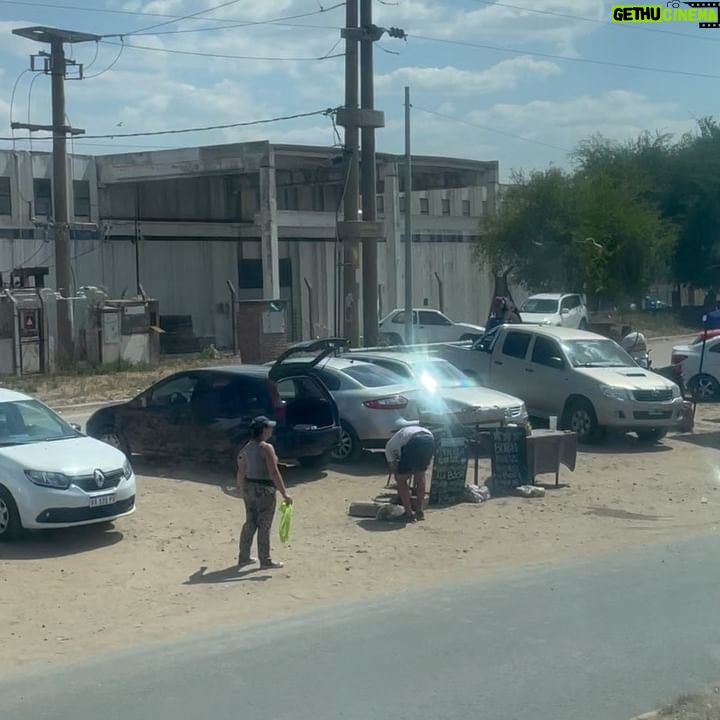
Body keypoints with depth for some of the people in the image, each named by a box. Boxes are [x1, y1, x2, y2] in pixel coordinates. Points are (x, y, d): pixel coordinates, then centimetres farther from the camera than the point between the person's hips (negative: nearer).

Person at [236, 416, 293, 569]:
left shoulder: (247, 448, 6)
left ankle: (243, 557, 23)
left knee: (250, 523, 16)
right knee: (264, 526, 1)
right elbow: (274, 473, -21)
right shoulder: (266, 448, -17)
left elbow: (241, 472, 11)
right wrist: (284, 493, -18)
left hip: (249, 488, 7)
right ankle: (265, 561, 9)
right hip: (264, 489, -7)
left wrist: (242, 489, 23)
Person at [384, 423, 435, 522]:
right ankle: (420, 511, 27)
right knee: (420, 475, 28)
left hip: (413, 443, -5)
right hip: (430, 440, 5)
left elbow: (393, 468, 31)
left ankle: (409, 513, 13)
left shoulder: (389, 445, 33)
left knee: (402, 479, 16)